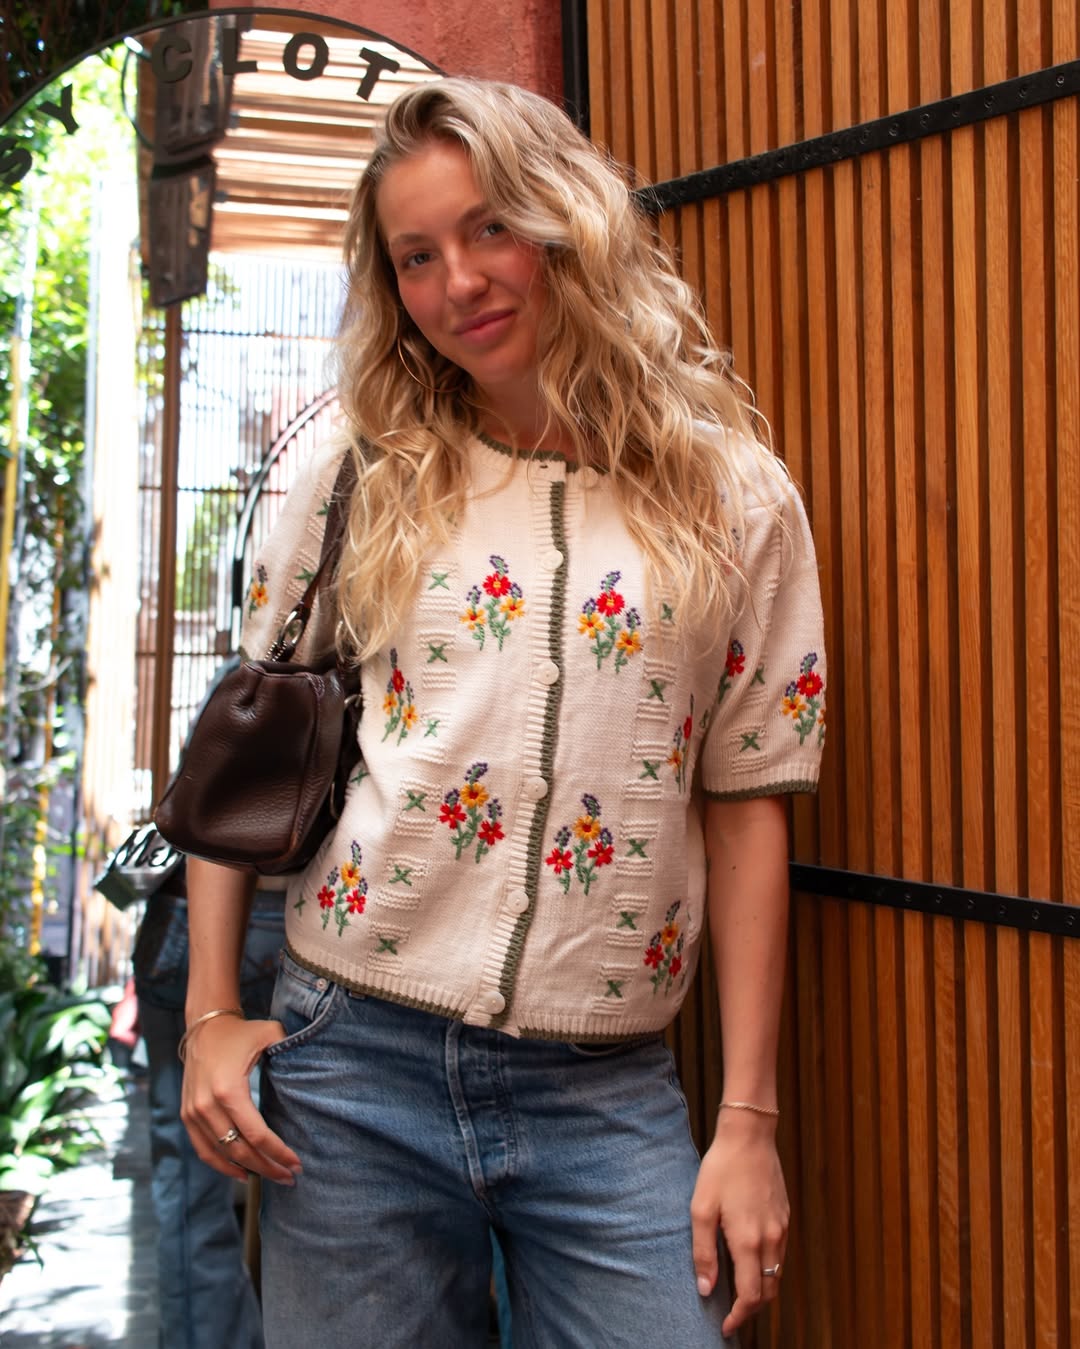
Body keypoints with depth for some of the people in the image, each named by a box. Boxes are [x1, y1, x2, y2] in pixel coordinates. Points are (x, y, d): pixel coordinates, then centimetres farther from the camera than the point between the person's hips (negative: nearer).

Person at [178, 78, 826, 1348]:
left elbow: (745, 805, 3)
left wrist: (749, 1119, 1)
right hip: (353, 1061, 1)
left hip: (610, 1097, 0)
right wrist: (210, 1016, 2)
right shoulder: (361, 478, 4)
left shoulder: (732, 499, 3)